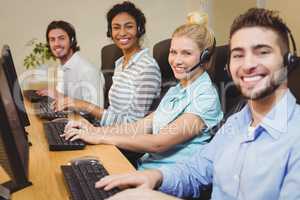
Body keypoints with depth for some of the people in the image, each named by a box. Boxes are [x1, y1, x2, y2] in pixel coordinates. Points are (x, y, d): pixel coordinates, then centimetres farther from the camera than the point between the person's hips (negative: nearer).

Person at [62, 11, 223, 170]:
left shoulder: (206, 97, -14)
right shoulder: (175, 91, 14)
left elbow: (159, 143, -20)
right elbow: (142, 127, 10)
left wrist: (100, 138, -16)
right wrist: (95, 130, -1)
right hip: (143, 167, 7)